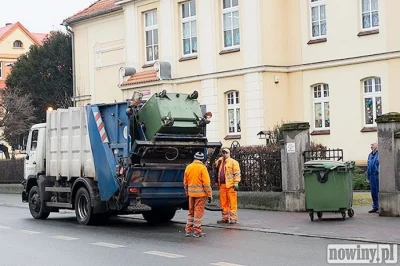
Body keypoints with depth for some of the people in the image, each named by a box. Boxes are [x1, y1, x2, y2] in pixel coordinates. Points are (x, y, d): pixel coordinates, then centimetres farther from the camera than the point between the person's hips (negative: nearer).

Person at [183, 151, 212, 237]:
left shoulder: (188, 167, 7)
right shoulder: (202, 168, -11)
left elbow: (185, 182, 13)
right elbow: (206, 183, -13)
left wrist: (187, 192, 24)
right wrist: (209, 195, -7)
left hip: (191, 193, 5)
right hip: (200, 193, -5)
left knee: (191, 211, 15)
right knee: (198, 212, 0)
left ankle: (188, 230, 17)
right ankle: (197, 232, 2)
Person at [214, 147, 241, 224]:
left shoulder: (233, 162, -3)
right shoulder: (219, 162, 17)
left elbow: (237, 173, -7)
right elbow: (217, 171, 28)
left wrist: (236, 183, -14)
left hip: (230, 185, -6)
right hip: (222, 185, 6)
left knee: (232, 202, -5)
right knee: (223, 203, 9)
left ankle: (233, 218, -3)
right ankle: (225, 218, 16)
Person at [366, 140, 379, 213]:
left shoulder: (379, 154, -8)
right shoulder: (370, 155, 17)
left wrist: (380, 175, -19)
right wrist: (368, 177, 19)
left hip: (377, 176, -7)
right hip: (372, 176, 7)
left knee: (378, 191, -5)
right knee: (373, 192, 10)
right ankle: (375, 207, 17)